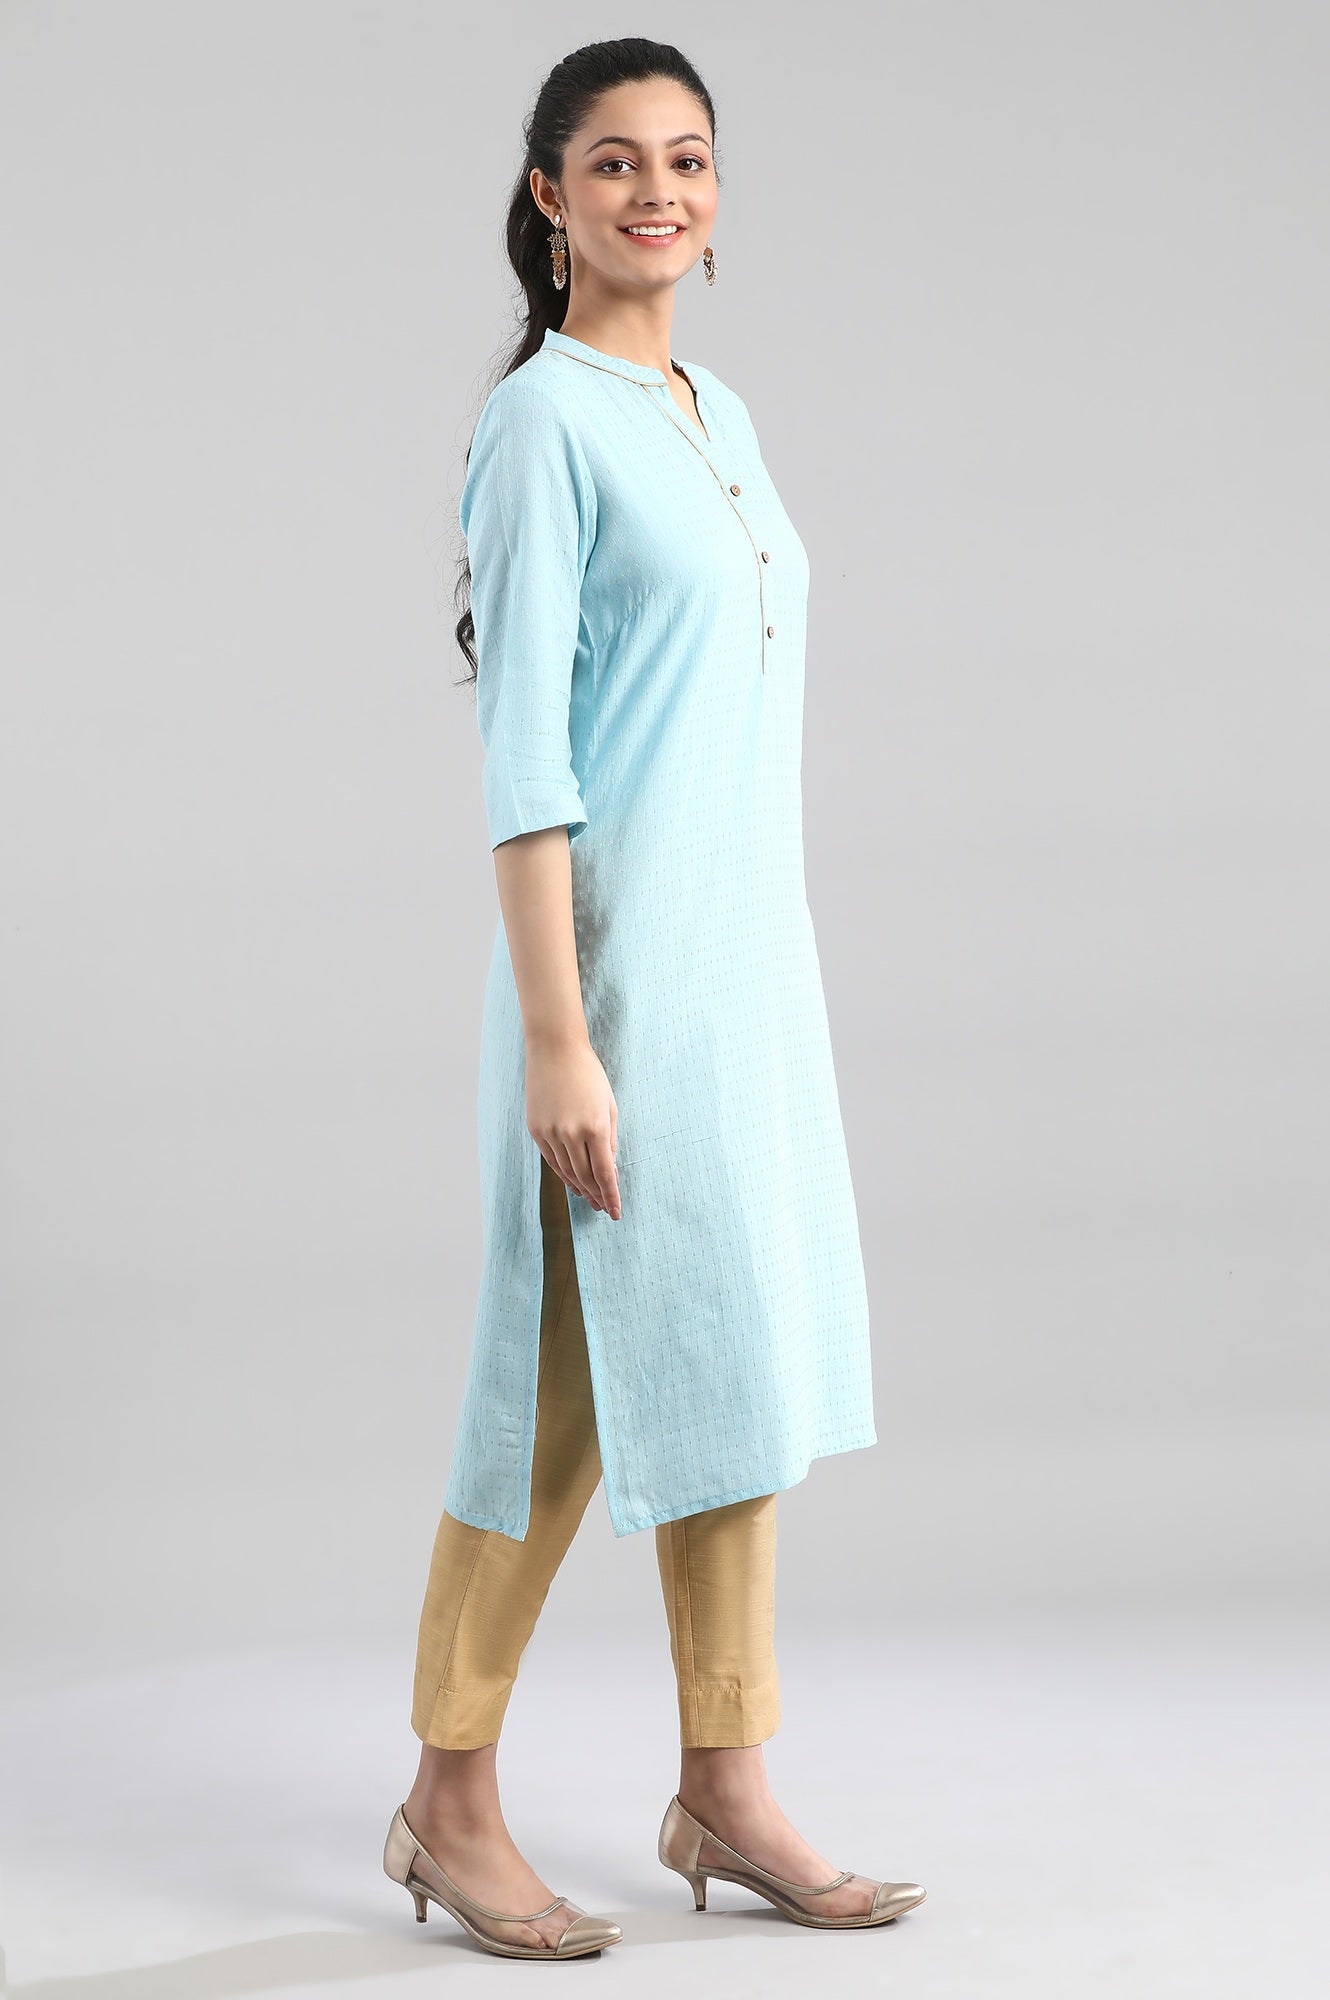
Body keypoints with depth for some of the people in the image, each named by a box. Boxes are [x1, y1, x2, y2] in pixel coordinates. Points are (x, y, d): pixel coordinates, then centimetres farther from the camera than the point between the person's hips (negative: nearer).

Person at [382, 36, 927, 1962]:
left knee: (746, 1357, 10)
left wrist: (773, 974, 18)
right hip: (619, 961, -8)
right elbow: (521, 750, -15)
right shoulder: (543, 422, -10)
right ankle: (451, 1800, 13)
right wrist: (557, 1039, -19)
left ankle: (725, 1789, 20)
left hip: (756, 954, 8)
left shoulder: (722, 418, 14)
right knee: (574, 1379, -1)